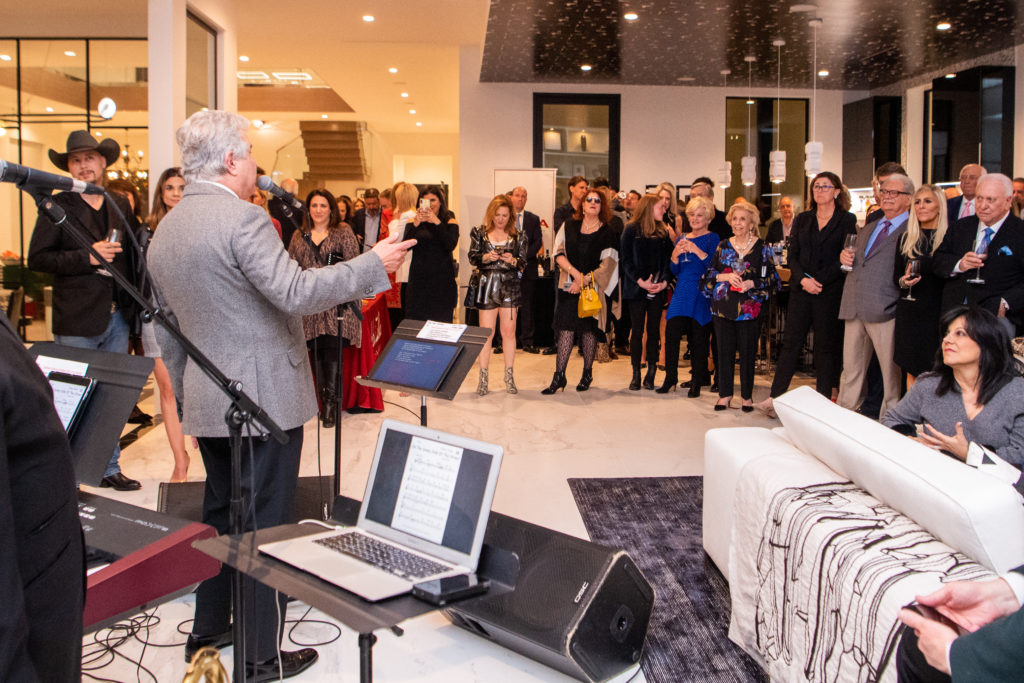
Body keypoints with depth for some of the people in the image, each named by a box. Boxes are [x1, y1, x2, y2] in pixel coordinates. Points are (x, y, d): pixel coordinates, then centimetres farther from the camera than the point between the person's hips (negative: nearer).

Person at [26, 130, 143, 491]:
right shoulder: (57, 207, -2)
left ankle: (110, 468, 21)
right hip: (77, 322, -5)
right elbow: (36, 258, -8)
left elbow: (134, 254, 16)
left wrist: (135, 303, 4)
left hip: (117, 317, 5)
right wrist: (87, 257, -18)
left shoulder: (121, 206, 12)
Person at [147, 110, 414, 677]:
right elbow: (294, 292, -25)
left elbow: (166, 332, 16)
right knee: (265, 524, 1)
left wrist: (185, 394, 23)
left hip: (206, 405, 9)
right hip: (264, 400, -8)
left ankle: (207, 631, 33)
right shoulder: (242, 218, -16)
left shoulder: (164, 231, 11)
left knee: (221, 515, 20)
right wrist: (373, 264, -17)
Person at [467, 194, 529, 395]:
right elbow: (472, 257, 2)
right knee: (486, 332, -1)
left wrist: (512, 260, -16)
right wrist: (485, 257, -17)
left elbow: (523, 263, 5)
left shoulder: (518, 237, 8)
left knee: (509, 331, 1)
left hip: (509, 286, 1)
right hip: (486, 285, -1)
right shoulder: (480, 233, 7)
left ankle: (509, 376, 11)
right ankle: (483, 377, 5)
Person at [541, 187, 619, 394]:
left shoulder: (607, 233, 2)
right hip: (568, 285, 1)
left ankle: (587, 373, 17)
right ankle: (559, 375, -3)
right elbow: (559, 254, 1)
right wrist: (576, 273, -12)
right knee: (565, 328, -5)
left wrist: (585, 280, -12)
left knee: (589, 329, 3)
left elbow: (607, 264, -4)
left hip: (593, 287, -1)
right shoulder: (569, 226, 8)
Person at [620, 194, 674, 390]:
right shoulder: (631, 230, 0)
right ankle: (636, 375, 8)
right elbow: (625, 260, -6)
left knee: (654, 331, 4)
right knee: (637, 331, 1)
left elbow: (669, 260, 8)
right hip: (636, 289, -3)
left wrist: (665, 281, -9)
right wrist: (640, 281, -16)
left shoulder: (664, 232, 11)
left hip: (657, 290, 3)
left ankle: (651, 374, 11)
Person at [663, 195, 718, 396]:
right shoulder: (682, 239, 15)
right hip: (682, 292, 5)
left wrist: (698, 252, -23)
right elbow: (675, 272, 14)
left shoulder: (712, 239, -1)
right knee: (671, 332, -6)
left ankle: (697, 382, 8)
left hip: (702, 293, -5)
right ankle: (670, 379, 2)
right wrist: (675, 255, -4)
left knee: (699, 337, -2)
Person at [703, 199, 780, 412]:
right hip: (723, 306, 3)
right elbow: (709, 274, 9)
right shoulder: (723, 246, 10)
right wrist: (726, 277, -9)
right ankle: (725, 394, 15)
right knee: (724, 350, 4)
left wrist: (752, 283, -16)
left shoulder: (762, 248, 2)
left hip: (750, 309, -2)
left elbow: (772, 279, 0)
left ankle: (747, 396, 14)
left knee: (748, 352, 2)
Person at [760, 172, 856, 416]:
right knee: (791, 342, 2)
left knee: (826, 346, 2)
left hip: (830, 292, -3)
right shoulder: (802, 220, 13)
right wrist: (802, 279, -10)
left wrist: (818, 280, -15)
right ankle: (775, 397, 3)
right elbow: (793, 255, 7)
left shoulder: (847, 220, 1)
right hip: (800, 291, 3)